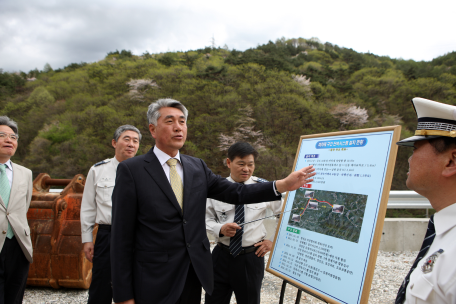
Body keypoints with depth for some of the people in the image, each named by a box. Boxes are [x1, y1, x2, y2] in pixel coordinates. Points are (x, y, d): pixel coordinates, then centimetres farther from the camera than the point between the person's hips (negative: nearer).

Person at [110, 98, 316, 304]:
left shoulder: (197, 167, 6)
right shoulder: (131, 170, -9)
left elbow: (236, 193, 1)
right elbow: (121, 236, -9)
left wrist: (284, 185, -10)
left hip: (195, 274, 5)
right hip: (154, 281, -5)